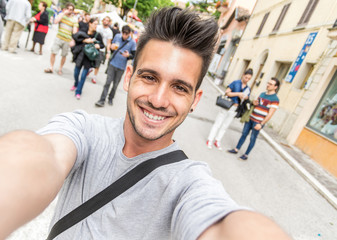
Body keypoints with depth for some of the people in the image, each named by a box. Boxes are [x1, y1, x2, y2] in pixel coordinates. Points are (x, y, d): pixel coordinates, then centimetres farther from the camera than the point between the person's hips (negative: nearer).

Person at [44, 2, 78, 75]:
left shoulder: (74, 21, 4)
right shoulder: (61, 15, 7)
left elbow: (74, 32, -3)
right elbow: (56, 21, -10)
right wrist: (63, 13, -8)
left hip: (67, 40, 0)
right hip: (58, 38, 1)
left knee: (64, 55, 6)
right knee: (53, 52, -3)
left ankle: (60, 68, 22)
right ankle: (51, 68, 8)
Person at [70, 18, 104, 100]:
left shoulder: (97, 35, -2)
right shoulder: (83, 32, -1)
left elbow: (102, 45, 6)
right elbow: (75, 37, -11)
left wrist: (98, 45, -15)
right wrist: (84, 40, -20)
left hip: (89, 58, -2)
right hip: (80, 55, 2)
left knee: (83, 76, -3)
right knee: (76, 73, 12)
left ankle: (78, 92, 11)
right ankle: (76, 84, 45)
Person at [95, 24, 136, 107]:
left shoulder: (132, 42, -7)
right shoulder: (117, 36, 1)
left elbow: (134, 55, -1)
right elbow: (112, 44, 16)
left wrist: (128, 55, -23)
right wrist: (112, 46, -8)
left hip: (121, 67, -1)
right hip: (113, 63, 1)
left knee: (115, 84, 9)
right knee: (108, 82, -3)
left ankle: (110, 98, 28)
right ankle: (102, 100, 2)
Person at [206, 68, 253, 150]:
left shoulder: (248, 89, 7)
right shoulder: (235, 83, -6)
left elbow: (245, 99, 15)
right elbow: (227, 93, -11)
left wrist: (245, 98, -8)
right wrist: (238, 94, -19)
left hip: (234, 110, 5)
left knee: (225, 126, 12)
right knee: (217, 124, 2)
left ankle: (217, 142, 23)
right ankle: (209, 141, 12)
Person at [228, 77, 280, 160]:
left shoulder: (275, 99, -12)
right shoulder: (262, 94, 11)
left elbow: (270, 114, -15)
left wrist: (261, 124, -19)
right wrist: (254, 103, -2)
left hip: (258, 122, -6)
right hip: (250, 118, 6)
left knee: (252, 138, 3)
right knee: (244, 134, 11)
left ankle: (246, 155, 15)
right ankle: (236, 149, 21)